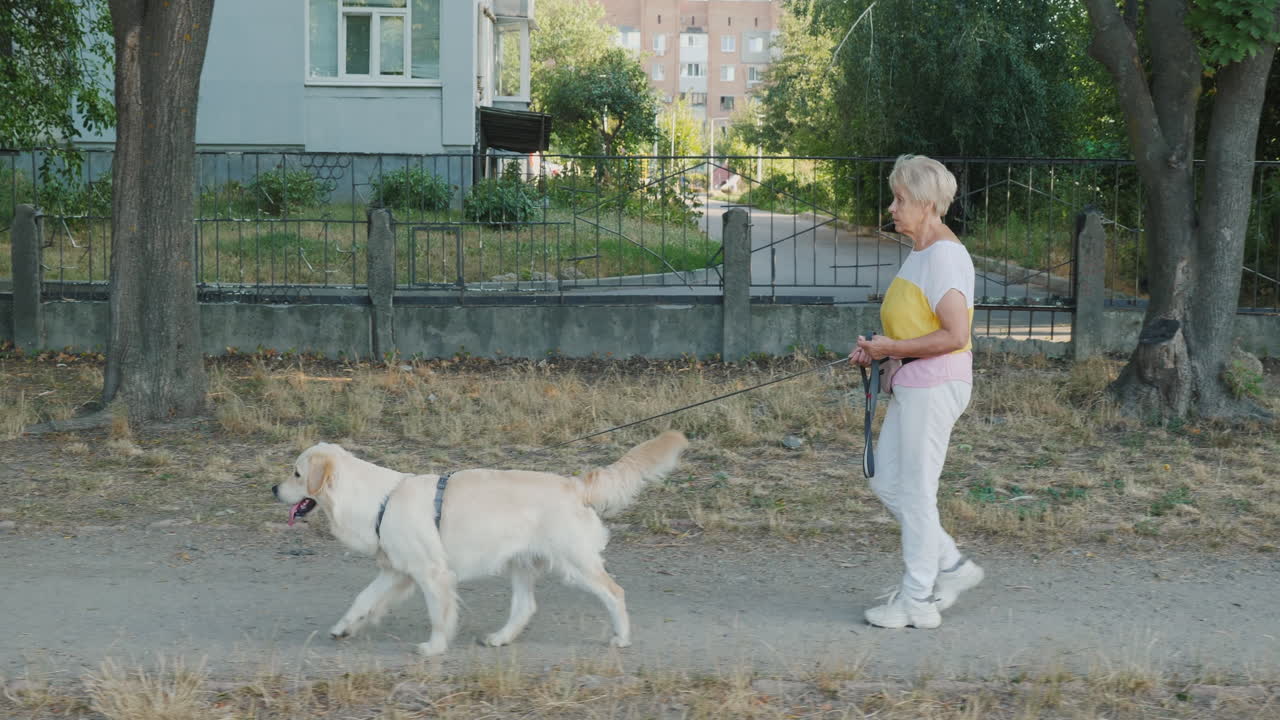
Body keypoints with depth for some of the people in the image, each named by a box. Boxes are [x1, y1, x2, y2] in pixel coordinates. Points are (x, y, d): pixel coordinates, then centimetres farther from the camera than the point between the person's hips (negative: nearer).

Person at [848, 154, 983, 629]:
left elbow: (954, 335, -24)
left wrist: (892, 349, -17)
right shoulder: (921, 253, 13)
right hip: (912, 384, 10)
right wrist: (878, 349, 8)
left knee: (915, 492, -1)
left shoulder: (945, 255, -17)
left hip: (936, 384, -10)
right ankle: (951, 567, 25)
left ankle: (918, 601, 10)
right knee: (886, 483, 14)